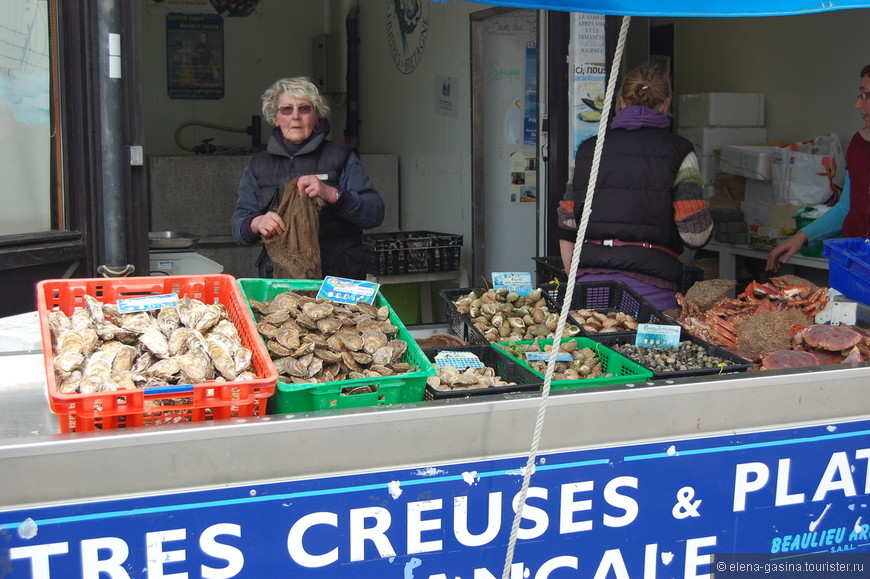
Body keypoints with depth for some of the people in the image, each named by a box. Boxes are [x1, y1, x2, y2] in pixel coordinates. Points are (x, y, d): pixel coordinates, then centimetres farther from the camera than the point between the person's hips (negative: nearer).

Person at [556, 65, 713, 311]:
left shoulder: (587, 149, 12)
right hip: (649, 285, -3)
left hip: (589, 281, 3)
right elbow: (696, 234, -5)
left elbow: (566, 229, 12)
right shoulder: (678, 151, 2)